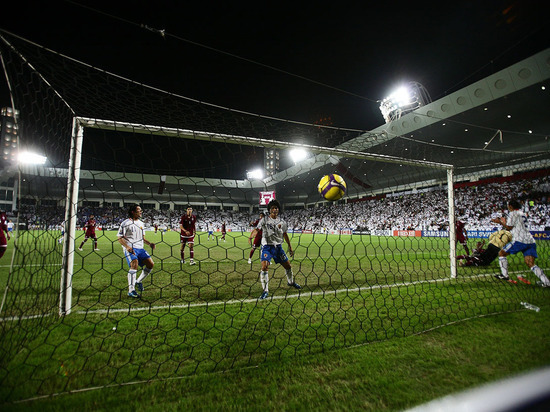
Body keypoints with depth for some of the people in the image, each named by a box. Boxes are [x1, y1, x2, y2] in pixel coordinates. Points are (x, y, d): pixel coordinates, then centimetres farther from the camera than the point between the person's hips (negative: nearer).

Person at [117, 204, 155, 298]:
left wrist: (149, 243, 8)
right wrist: (127, 247, -20)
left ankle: (139, 281, 16)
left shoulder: (141, 224, 17)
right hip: (130, 248, -6)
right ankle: (131, 290, -19)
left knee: (151, 264, -5)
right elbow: (120, 238, -6)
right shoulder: (126, 223, -3)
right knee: (134, 265, -25)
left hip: (140, 248, 7)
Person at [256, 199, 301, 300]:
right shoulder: (264, 220, -5)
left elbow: (285, 234, 14)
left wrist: (290, 247, 18)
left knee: (288, 266, 11)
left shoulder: (282, 222, 4)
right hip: (267, 247, -4)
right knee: (264, 267, -19)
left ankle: (291, 282, 40)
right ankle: (265, 291, -7)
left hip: (278, 247, 4)